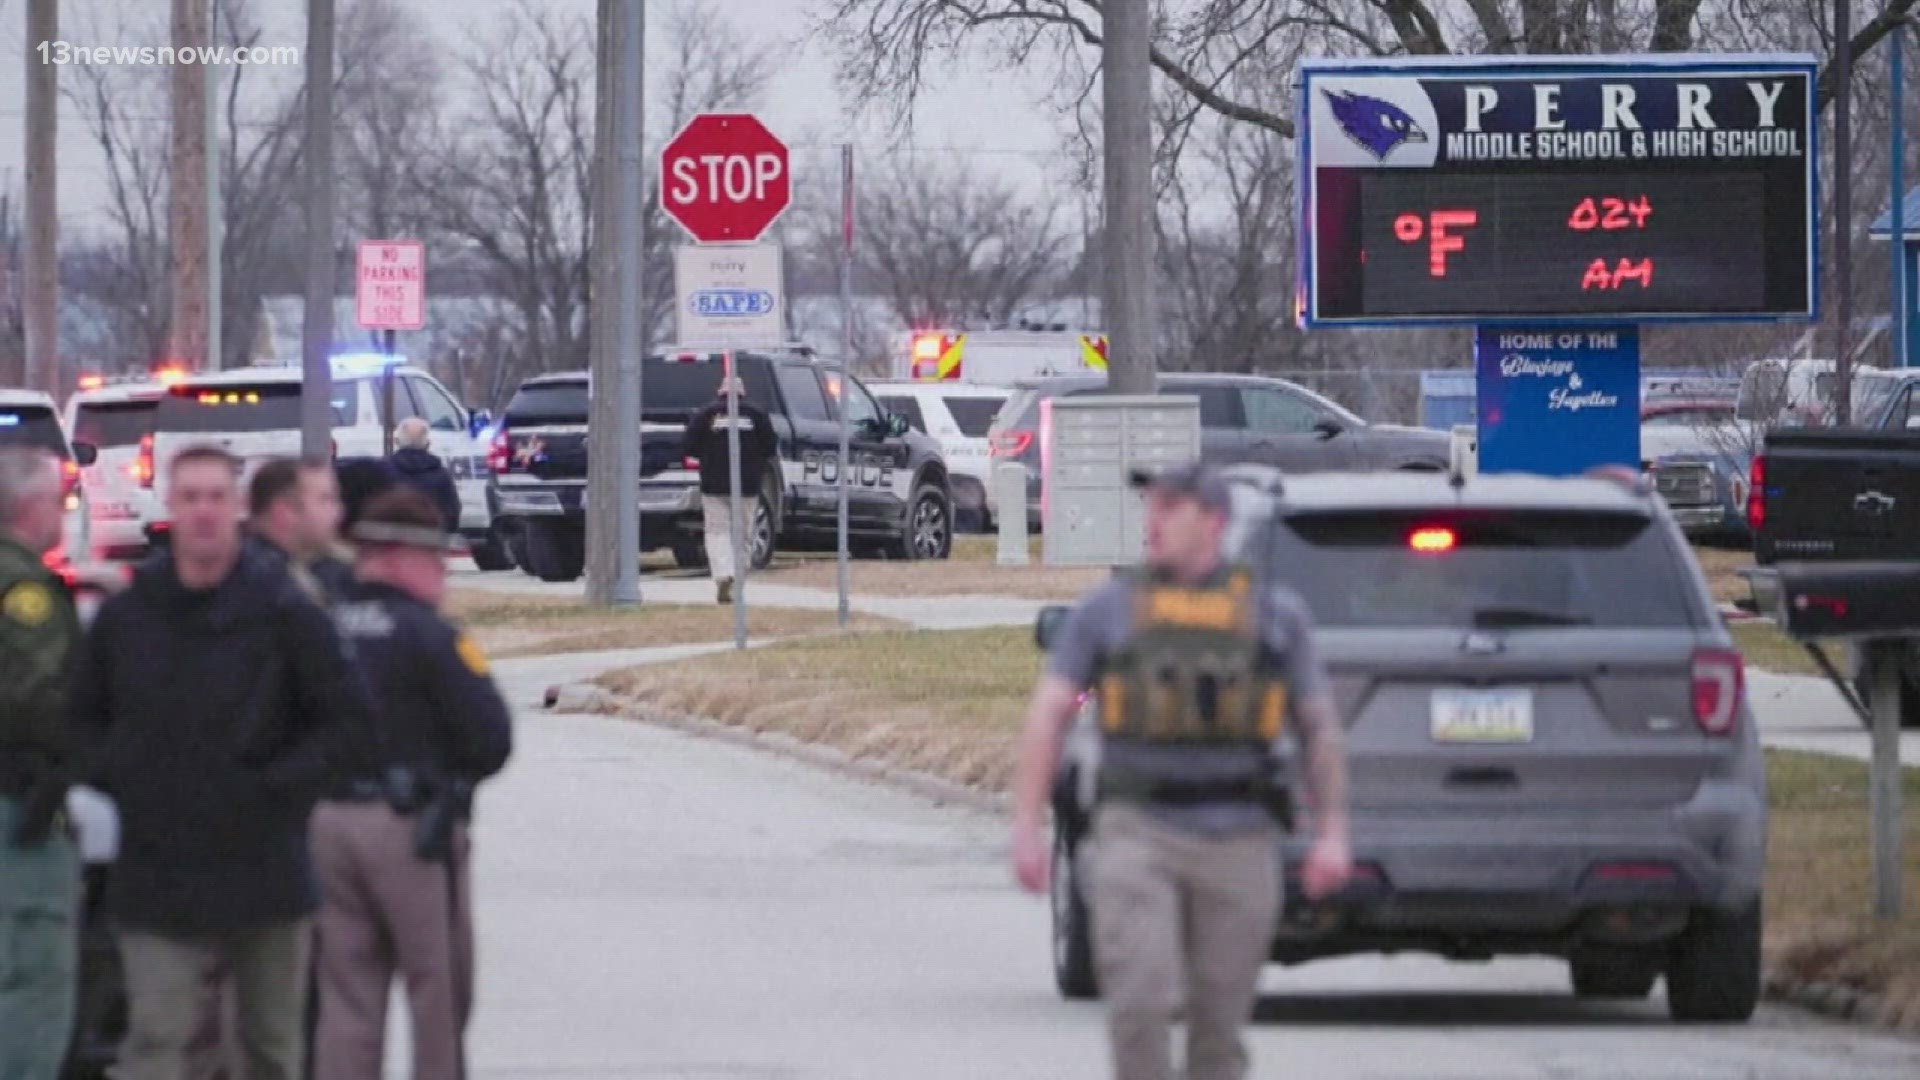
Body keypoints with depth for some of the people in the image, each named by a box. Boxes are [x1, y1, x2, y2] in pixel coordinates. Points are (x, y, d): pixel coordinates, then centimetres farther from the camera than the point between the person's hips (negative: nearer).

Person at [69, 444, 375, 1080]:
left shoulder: (284, 614, -5)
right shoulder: (126, 616, 3)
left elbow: (351, 718, -4)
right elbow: (82, 717, 16)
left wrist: (281, 783, -11)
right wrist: (115, 776, 1)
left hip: (266, 878, -1)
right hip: (156, 878, 1)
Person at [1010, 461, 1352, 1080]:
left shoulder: (1276, 615, 10)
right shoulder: (1108, 610, 8)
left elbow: (1320, 728, 11)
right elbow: (1047, 716, 5)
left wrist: (1331, 833, 0)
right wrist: (1027, 827, -5)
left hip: (1239, 843, 1)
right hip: (1138, 836, -1)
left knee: (1220, 1019, 3)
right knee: (1139, 1003, -16)